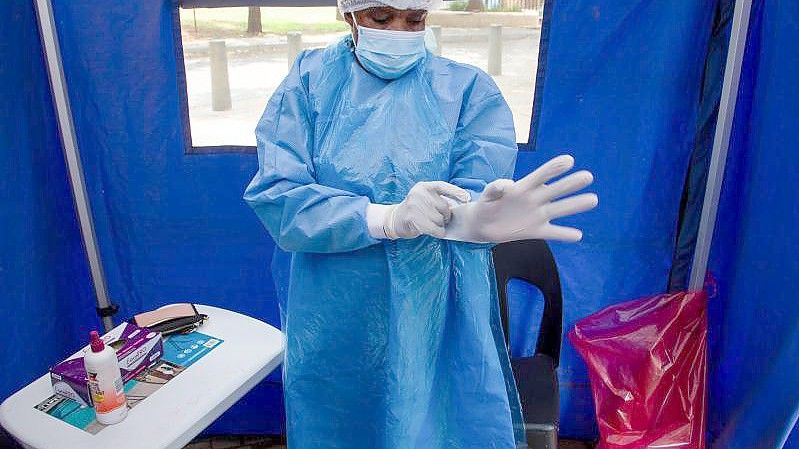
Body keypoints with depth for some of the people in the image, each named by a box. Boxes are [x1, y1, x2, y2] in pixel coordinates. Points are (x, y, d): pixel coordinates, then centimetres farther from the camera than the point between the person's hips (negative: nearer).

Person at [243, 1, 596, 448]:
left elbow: (480, 190, -17)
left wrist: (468, 216, -42)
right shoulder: (310, 80, -2)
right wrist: (389, 218, -29)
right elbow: (275, 196, -14)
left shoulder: (469, 88, -2)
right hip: (334, 331, 1)